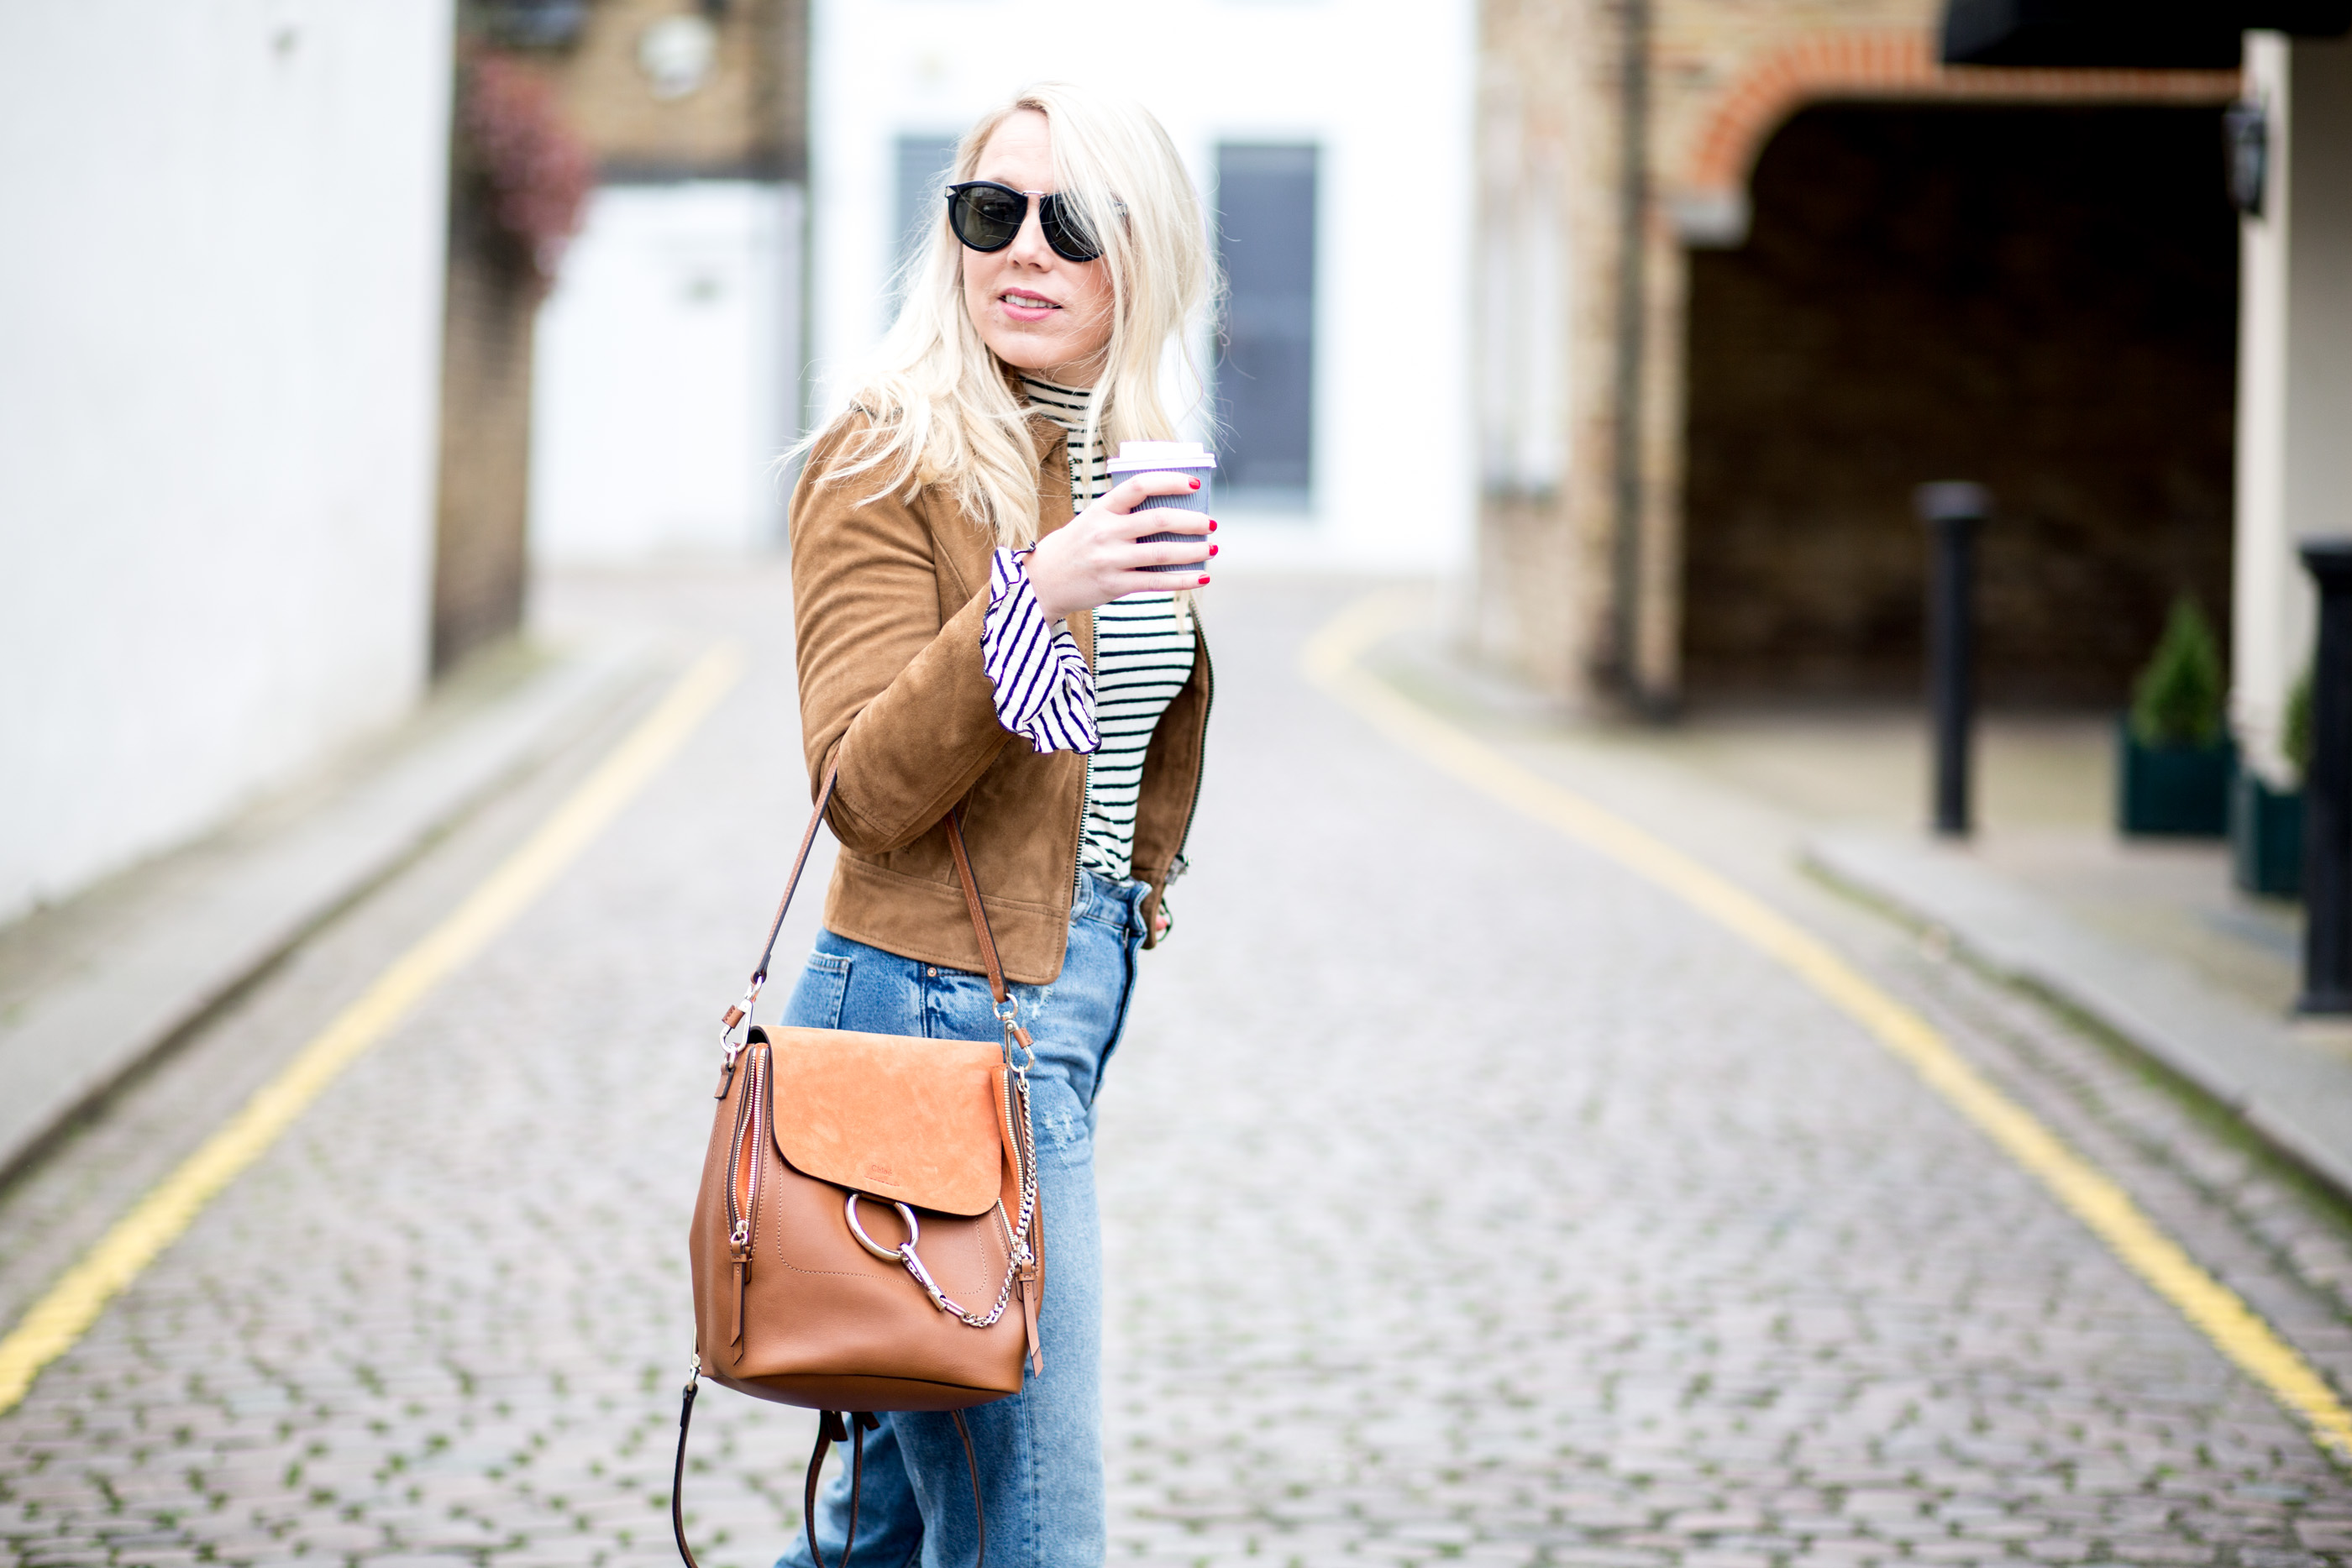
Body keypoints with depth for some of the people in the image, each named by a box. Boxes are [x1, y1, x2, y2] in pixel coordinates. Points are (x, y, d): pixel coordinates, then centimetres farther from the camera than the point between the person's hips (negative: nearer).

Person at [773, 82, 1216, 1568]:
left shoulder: (1128, 461, 12)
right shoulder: (890, 458, -11)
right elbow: (865, 790, -21)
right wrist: (1028, 602, -33)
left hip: (1071, 996, 8)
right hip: (941, 1008, -8)